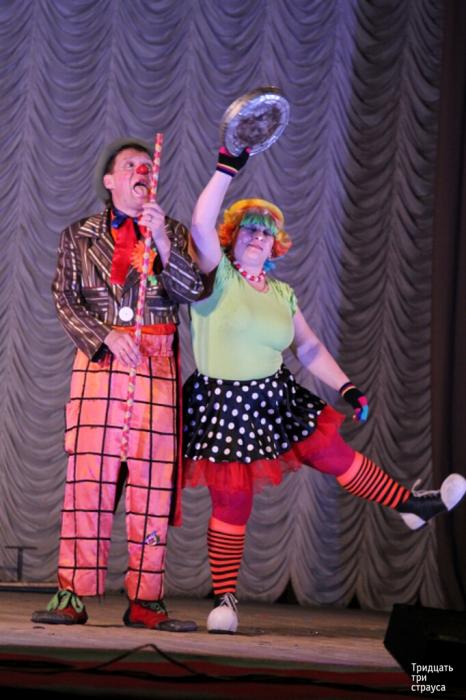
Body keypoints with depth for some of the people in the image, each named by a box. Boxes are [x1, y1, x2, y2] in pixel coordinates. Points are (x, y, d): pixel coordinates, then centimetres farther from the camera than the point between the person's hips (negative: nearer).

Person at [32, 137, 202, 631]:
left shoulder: (172, 233, 13)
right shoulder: (79, 236, 12)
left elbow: (193, 291, -1)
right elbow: (65, 299, 3)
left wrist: (161, 241, -14)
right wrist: (107, 337, -12)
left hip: (157, 366, 1)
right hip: (99, 361, -1)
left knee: (152, 480, -3)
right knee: (88, 474, -7)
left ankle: (145, 599, 0)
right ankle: (73, 595, -6)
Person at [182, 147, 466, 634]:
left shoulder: (282, 294, 10)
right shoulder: (217, 276, -8)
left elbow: (308, 347, 13)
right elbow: (201, 225, -24)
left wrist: (346, 387, 2)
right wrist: (228, 169, -26)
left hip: (276, 399, 5)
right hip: (224, 405, -5)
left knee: (333, 452, 11)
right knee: (232, 502, -3)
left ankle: (411, 504, 29)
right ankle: (225, 598, 8)